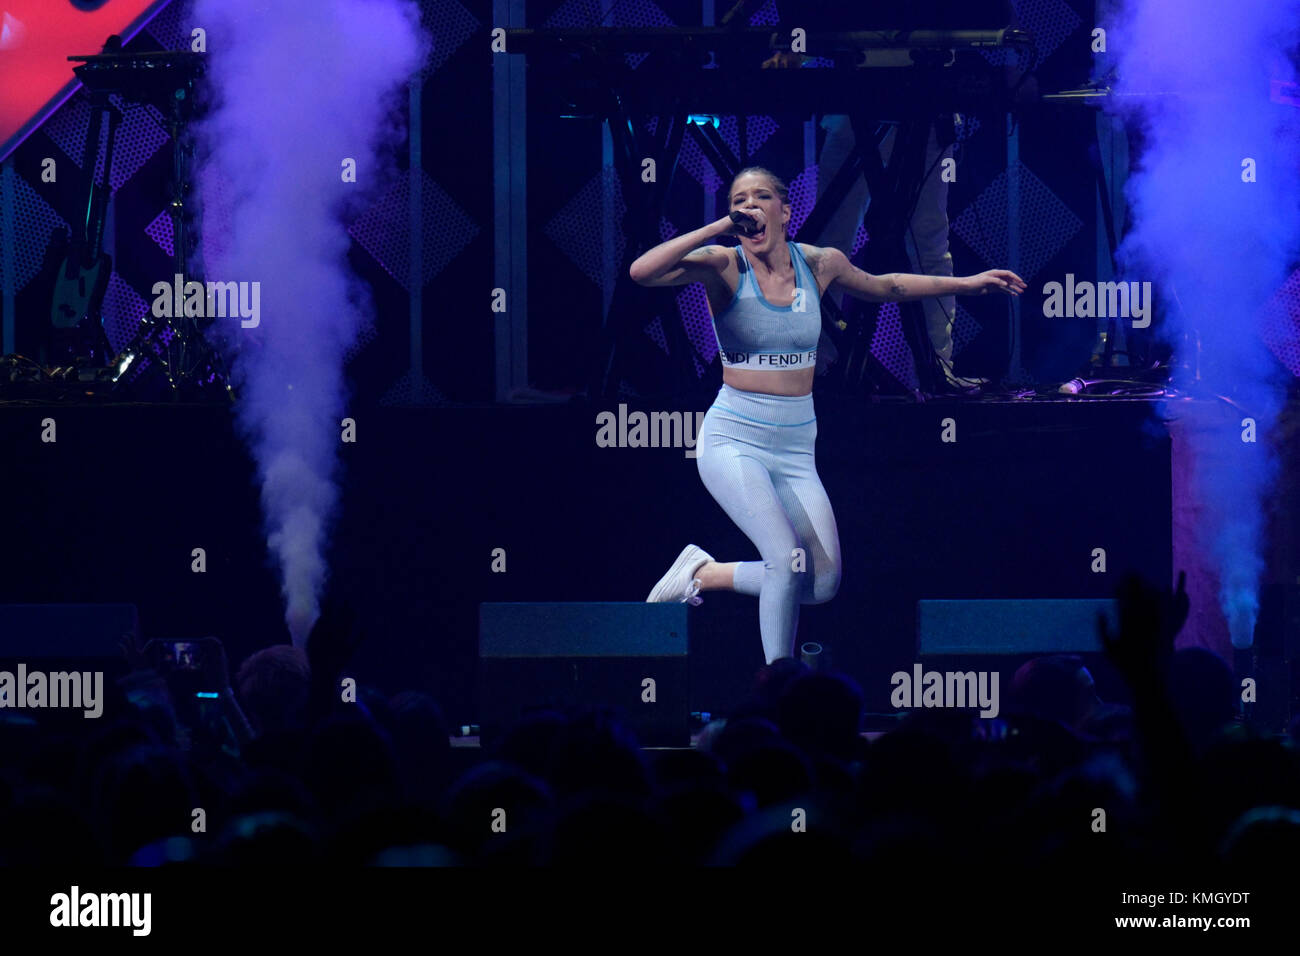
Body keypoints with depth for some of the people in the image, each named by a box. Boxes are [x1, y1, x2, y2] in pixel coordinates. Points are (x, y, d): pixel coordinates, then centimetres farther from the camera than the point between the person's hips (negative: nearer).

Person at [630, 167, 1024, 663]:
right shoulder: (724, 266, -10)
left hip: (796, 448, 5)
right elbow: (641, 272, -27)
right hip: (734, 440, -5)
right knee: (789, 560, -24)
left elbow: (884, 287, 22)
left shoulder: (820, 264, 2)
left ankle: (705, 574, 21)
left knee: (823, 585, -2)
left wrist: (967, 283, 25)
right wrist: (719, 228, -26)